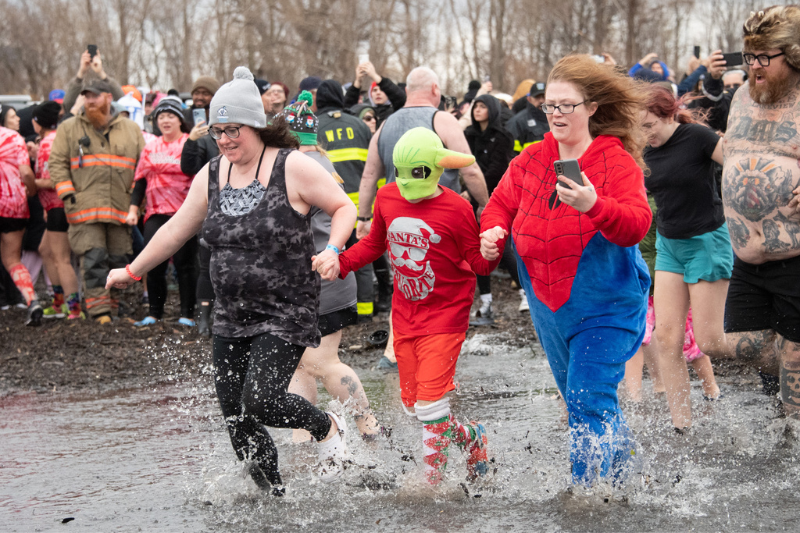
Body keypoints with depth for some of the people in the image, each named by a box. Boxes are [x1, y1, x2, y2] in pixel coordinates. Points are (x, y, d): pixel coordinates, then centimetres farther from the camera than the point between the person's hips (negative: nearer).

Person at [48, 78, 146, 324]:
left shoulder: (131, 129, 13)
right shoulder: (69, 128, 9)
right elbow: (57, 163, 7)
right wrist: (67, 194, -4)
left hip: (121, 209, 2)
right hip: (85, 208, -2)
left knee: (119, 260, 4)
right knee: (93, 259, -10)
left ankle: (114, 305, 14)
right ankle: (99, 310, -10)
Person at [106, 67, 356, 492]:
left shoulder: (292, 167, -10)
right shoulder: (212, 175, 7)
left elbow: (344, 207, -4)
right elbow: (177, 229, 18)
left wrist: (332, 251, -21)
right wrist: (132, 271, 24)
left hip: (286, 313, -6)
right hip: (230, 317, 6)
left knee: (260, 401, -18)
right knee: (235, 416, 5)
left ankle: (328, 429, 11)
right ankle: (275, 495, 22)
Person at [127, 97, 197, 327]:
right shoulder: (150, 148, 16)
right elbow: (140, 181, 18)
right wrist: (133, 209, 12)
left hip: (184, 213, -4)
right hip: (156, 213, 4)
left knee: (184, 263, -2)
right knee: (154, 264, 2)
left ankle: (187, 314, 6)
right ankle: (154, 312, 13)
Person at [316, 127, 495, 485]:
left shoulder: (455, 209, -15)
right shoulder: (387, 198, 1)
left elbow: (479, 264, -10)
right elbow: (374, 244, 18)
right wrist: (340, 263, 4)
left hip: (444, 317, -6)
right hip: (405, 317, 6)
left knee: (429, 406, -13)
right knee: (411, 405, 12)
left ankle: (433, 480, 8)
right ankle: (470, 438, 36)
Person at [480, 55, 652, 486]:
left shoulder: (617, 162, -14)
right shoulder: (530, 159, 3)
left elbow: (637, 226, -25)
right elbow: (502, 203, 9)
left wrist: (593, 205, -44)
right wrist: (493, 231, -15)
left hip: (604, 305, -6)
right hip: (549, 303, 6)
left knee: (588, 400, -14)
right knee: (577, 397, 18)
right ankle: (622, 465, 40)